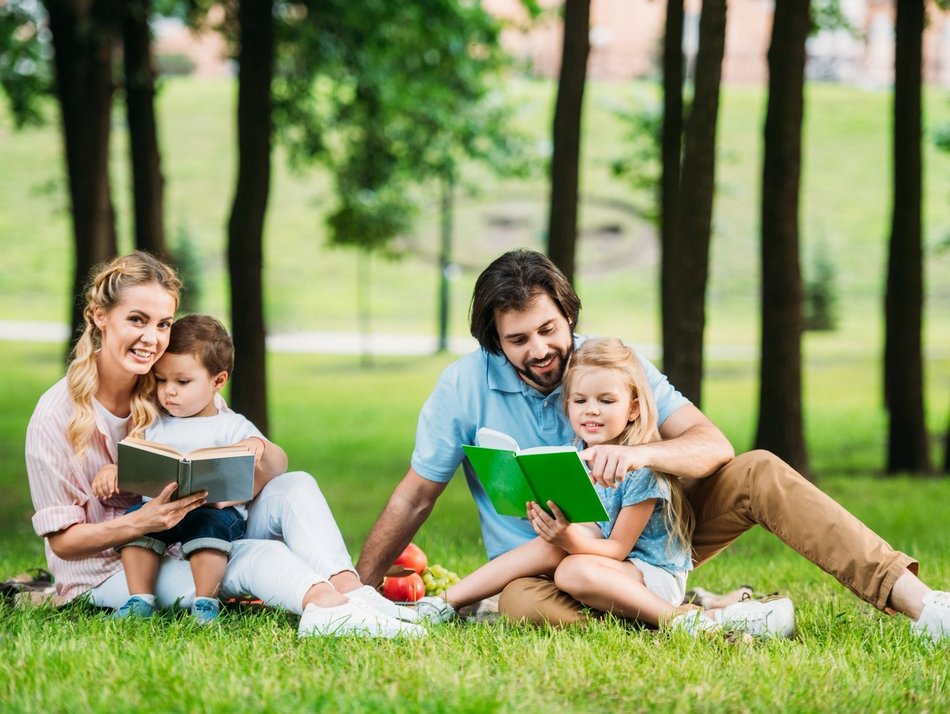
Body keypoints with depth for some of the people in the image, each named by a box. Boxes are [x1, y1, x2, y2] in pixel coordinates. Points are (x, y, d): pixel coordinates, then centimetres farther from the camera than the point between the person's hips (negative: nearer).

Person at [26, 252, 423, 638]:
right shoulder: (56, 417, -15)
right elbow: (62, 540, -13)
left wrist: (248, 476, -28)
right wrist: (141, 522, -31)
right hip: (107, 574, -6)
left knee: (296, 487, -15)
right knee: (257, 554, -30)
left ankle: (350, 592, -38)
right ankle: (330, 608, -56)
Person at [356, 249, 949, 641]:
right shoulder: (464, 388, -10)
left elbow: (713, 445, -15)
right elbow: (415, 497, -3)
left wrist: (642, 453, -37)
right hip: (542, 564, -2)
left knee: (759, 474, -19)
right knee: (522, 603, -41)